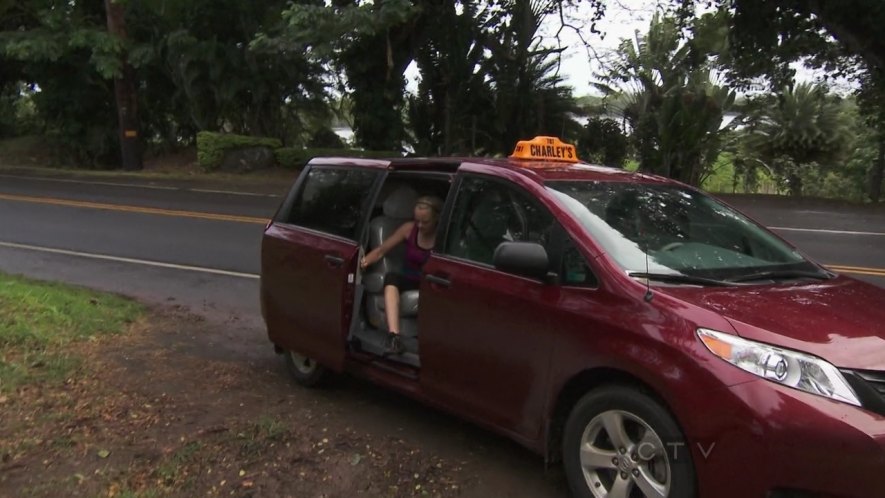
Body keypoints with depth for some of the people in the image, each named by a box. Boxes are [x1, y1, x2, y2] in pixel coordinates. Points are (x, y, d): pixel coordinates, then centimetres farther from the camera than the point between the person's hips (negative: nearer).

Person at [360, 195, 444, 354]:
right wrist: (365, 261, -20)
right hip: (409, 281, 2)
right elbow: (381, 250, 1)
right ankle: (393, 335, -48)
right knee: (391, 277, -32)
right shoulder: (409, 229, 0)